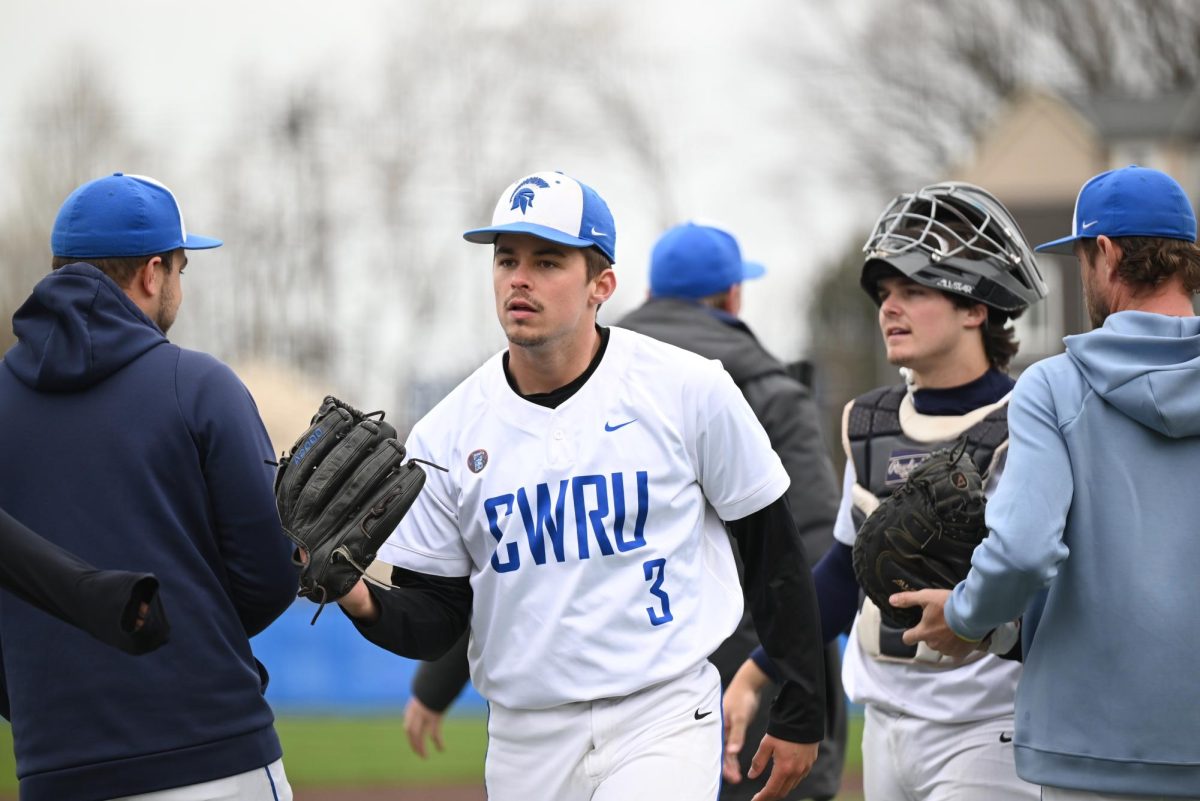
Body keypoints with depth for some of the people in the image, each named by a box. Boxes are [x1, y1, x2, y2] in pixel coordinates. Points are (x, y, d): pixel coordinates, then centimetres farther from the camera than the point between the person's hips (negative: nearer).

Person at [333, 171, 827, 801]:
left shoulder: (688, 390, -4)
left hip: (664, 721, -3)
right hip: (525, 742, 3)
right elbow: (435, 622, 4)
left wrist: (800, 712, 4)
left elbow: (772, 549, 4)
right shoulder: (447, 435, 2)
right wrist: (363, 604, -19)